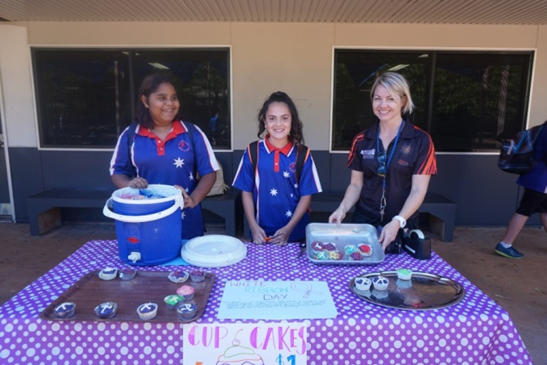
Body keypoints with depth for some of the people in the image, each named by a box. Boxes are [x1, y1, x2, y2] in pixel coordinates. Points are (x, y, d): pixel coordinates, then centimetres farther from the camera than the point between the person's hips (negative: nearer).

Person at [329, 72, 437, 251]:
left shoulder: (421, 140, -7)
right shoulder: (362, 140, 2)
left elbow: (418, 190, -10)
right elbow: (356, 184, 5)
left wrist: (397, 222, -23)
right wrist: (343, 209, -13)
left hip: (401, 225, -2)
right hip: (364, 222, 2)